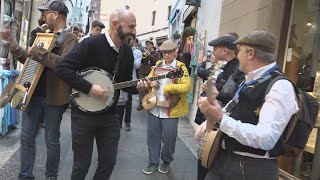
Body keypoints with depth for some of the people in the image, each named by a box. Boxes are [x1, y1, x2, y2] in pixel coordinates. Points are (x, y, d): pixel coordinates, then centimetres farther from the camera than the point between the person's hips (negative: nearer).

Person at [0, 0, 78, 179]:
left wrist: (38, 52, -24)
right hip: (34, 94, 7)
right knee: (26, 137, 9)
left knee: (51, 140, 7)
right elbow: (28, 59, 24)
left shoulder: (69, 38, -9)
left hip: (53, 97, -7)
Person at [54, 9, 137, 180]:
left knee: (109, 162, 13)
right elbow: (62, 68, -20)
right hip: (83, 113, -5)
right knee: (82, 164, 9)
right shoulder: (91, 44, -17)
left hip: (109, 115, 6)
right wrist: (89, 87, -26)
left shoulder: (127, 51, 2)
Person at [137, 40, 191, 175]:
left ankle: (166, 161, 27)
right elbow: (149, 79, 12)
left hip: (170, 109, -5)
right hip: (154, 107, 5)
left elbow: (187, 86, -17)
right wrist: (145, 84, -12)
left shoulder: (180, 67, -6)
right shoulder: (158, 65, 11)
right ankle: (153, 162, 26)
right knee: (153, 135, 10)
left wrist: (168, 88, -23)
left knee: (168, 137, 2)